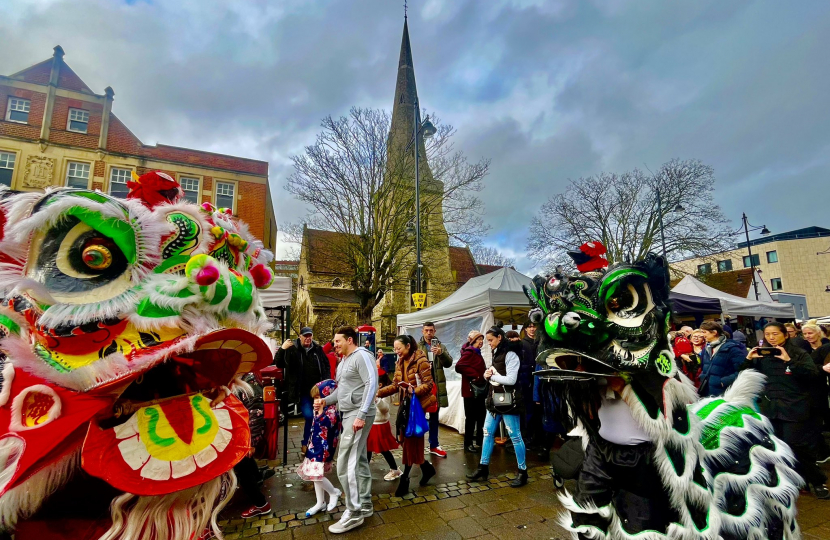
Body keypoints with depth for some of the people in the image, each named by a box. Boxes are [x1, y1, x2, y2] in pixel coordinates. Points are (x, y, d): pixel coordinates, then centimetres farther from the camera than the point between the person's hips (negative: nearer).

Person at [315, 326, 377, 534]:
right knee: (359, 461, 16)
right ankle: (365, 505, 27)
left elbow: (372, 384, -22)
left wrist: (361, 414, -26)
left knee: (346, 465, -7)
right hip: (348, 414, 9)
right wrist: (325, 401, 5)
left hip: (359, 415, -9)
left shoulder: (362, 356, -13)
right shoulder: (342, 363, 17)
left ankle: (354, 513, 6)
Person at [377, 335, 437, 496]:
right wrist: (379, 392, -5)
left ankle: (405, 479, 12)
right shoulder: (399, 362, 8)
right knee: (407, 439, 10)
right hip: (406, 405, 7)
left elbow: (428, 384, -16)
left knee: (411, 440, -1)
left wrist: (414, 391, -31)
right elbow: (395, 385, 8)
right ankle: (426, 467, 30)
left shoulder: (420, 360, -15)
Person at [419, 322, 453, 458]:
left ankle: (434, 445, 26)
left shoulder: (440, 346, 7)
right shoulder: (417, 347, 1)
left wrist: (441, 353, -22)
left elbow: (449, 363, -5)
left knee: (434, 417, 14)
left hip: (436, 386, 3)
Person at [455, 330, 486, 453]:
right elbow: (459, 366, -27)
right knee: (471, 417, -1)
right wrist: (475, 376, -23)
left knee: (481, 416, 16)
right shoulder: (469, 352, -12)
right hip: (471, 390, -9)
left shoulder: (477, 353, 17)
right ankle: (468, 443, 10)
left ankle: (480, 441, 28)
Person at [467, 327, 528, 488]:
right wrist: (487, 374, -3)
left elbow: (511, 379, -21)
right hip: (495, 398, 9)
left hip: (508, 400, -8)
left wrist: (492, 376, -11)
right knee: (488, 432, 11)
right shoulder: (496, 353, 11)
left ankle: (522, 472, 16)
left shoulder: (510, 354, -15)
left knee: (515, 436, 2)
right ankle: (483, 468, 21)